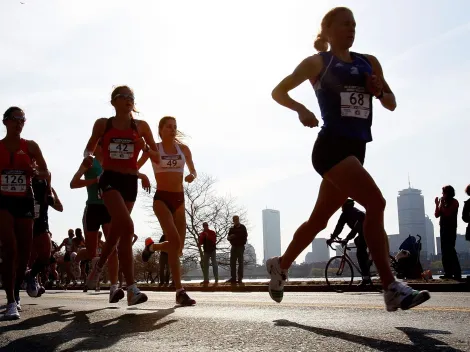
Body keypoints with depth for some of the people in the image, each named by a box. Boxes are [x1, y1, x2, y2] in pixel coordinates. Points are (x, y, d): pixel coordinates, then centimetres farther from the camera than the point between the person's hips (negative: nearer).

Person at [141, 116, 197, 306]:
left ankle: (151, 246, 39)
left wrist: (192, 176, -6)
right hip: (162, 198, -5)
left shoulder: (183, 148, 9)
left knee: (178, 247, 5)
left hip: (179, 199, 5)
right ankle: (180, 292, -20)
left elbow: (193, 171, 17)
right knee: (175, 242, -21)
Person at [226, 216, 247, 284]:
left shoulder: (242, 227, 0)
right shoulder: (232, 229, 13)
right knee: (232, 262, 3)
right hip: (234, 247, 5)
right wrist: (230, 237, -8)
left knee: (240, 262, -3)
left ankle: (240, 278, -1)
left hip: (240, 247, -5)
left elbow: (245, 236, -5)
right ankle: (233, 278, 7)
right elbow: (228, 238, 13)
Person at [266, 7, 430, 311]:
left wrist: (380, 92, -2)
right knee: (376, 203, -22)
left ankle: (281, 265, 33)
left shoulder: (369, 63, 18)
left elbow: (392, 104, 21)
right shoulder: (317, 62, 3)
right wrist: (301, 109, -14)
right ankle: (392, 289, -21)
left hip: (355, 149, 7)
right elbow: (278, 92, 4)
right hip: (332, 146, -7)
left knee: (319, 219, 13)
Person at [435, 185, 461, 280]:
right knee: (445, 251, 4)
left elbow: (448, 213, -17)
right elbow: (437, 215, 8)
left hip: (451, 228, -7)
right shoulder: (443, 203, 16)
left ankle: (457, 274, -14)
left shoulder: (454, 202, -3)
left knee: (450, 250, -14)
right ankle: (448, 273, 6)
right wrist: (437, 204, -2)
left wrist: (442, 204, -14)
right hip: (444, 228, 7)